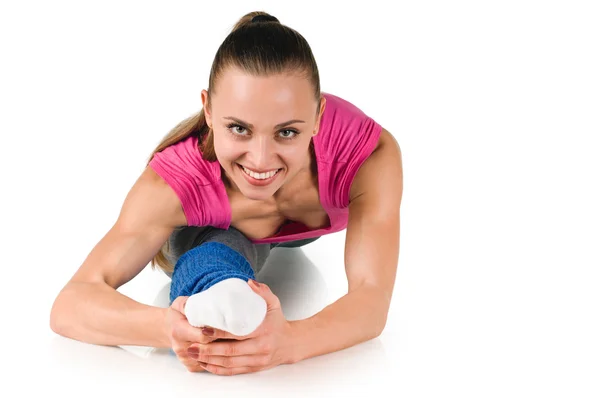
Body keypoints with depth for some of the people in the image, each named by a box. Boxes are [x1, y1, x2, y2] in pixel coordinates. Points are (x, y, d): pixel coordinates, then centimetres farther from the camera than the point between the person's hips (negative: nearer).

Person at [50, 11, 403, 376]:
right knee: (211, 263, -36)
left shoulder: (370, 155, -45)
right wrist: (166, 327, -71)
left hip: (307, 229, 2)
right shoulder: (178, 179, -44)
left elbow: (373, 298, -50)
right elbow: (69, 307, -48)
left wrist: (292, 341, -72)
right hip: (211, 232, -2)